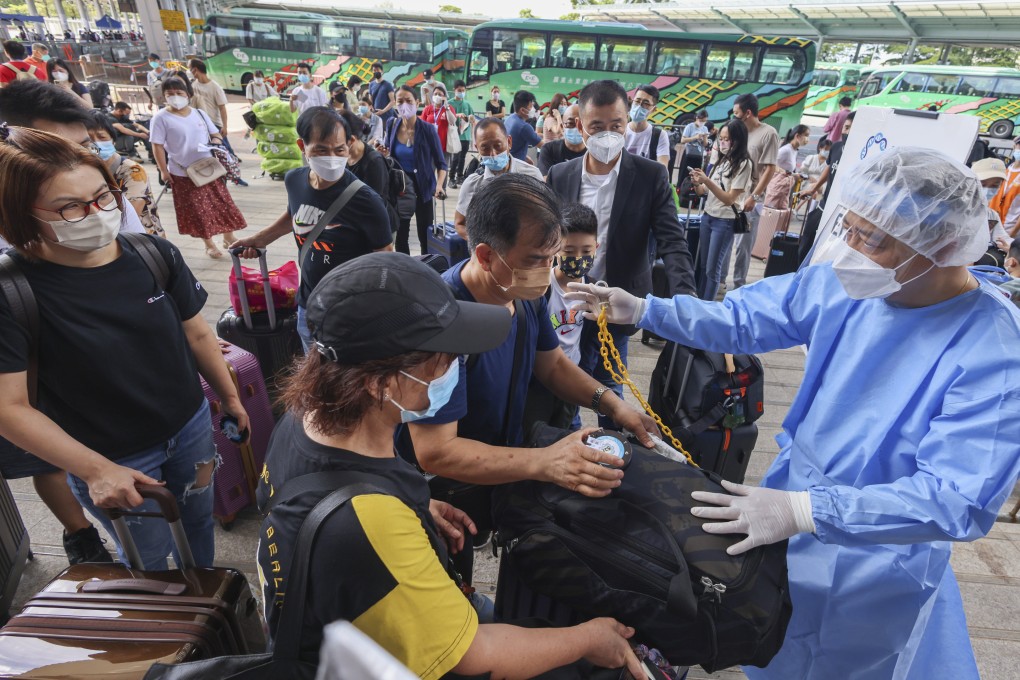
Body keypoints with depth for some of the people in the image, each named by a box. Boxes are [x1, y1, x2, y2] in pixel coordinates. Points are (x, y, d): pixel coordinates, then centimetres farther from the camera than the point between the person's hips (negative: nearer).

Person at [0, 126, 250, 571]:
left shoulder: (155, 255, -13)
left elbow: (197, 334, 0)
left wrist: (230, 398, 8)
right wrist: (95, 470, -21)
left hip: (192, 427, 4)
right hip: (113, 459, -3)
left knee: (198, 522, 25)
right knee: (150, 558, 17)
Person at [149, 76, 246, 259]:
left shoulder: (199, 113, 5)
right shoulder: (161, 118, -7)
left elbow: (216, 135, 12)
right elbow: (157, 146, -8)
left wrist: (215, 142, -11)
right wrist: (164, 171, -11)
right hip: (182, 173, -3)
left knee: (223, 203, 7)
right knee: (197, 211, 5)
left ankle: (229, 237, 24)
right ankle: (209, 244, 18)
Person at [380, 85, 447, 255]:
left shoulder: (428, 129, -13)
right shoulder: (392, 125, -2)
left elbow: (441, 163, -10)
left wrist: (439, 186, -26)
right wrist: (384, 153, -11)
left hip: (422, 187, -4)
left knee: (425, 236, 4)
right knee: (400, 235, 12)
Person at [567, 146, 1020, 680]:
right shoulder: (845, 282, -13)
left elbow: (959, 500, -31)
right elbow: (742, 320, -6)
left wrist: (804, 511, -39)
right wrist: (642, 309, -18)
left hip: (873, 564, -4)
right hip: (794, 487, 4)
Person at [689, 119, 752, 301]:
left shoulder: (743, 164, -9)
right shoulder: (722, 160, 10)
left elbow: (729, 199, -15)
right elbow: (706, 192, 11)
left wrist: (707, 181, -22)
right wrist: (697, 184, -11)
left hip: (725, 222, -6)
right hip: (707, 216, 6)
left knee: (713, 268, -2)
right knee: (702, 264, 11)